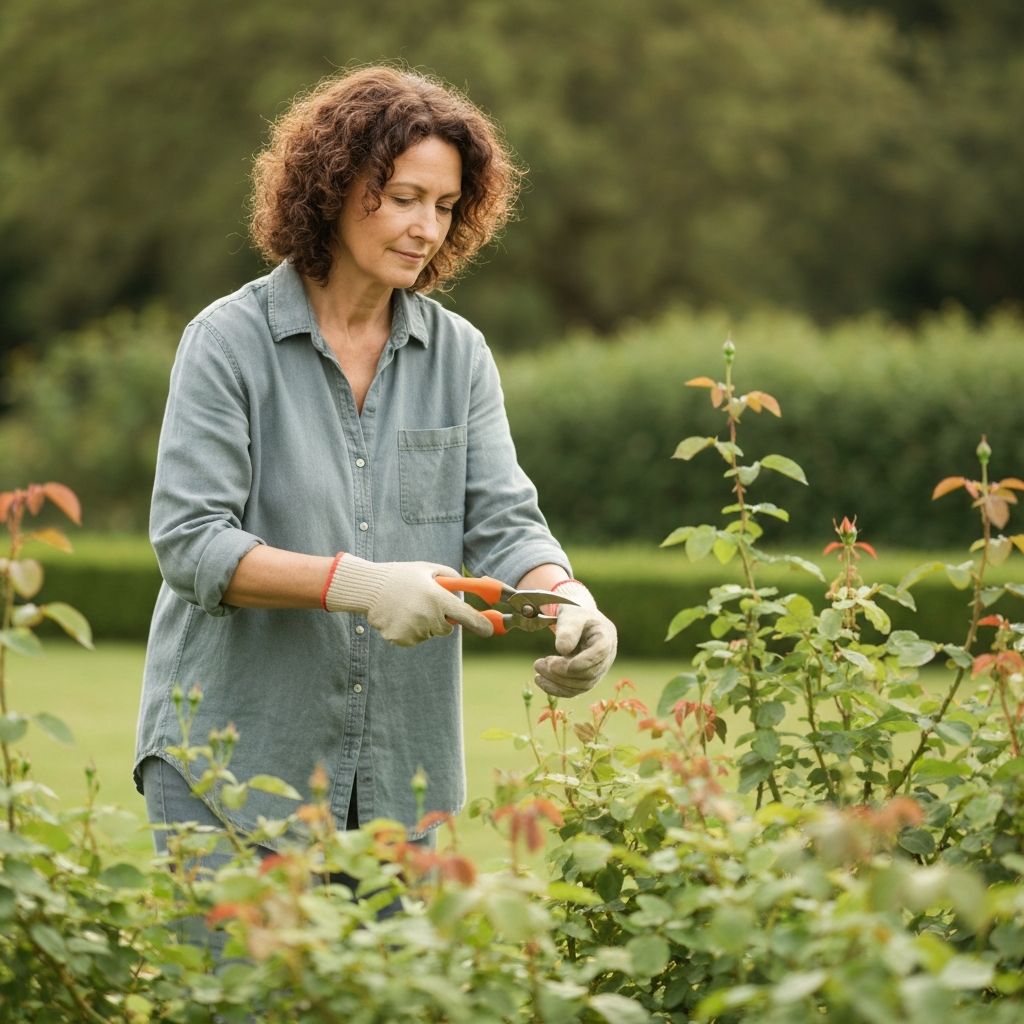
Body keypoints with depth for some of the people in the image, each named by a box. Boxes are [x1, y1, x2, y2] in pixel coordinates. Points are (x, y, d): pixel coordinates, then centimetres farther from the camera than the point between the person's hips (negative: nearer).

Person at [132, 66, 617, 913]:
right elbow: (189, 542, -13)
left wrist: (566, 598, -22)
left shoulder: (458, 354, 8)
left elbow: (501, 522, 1)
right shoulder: (230, 341, -5)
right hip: (232, 752, -4)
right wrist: (355, 583, -25)